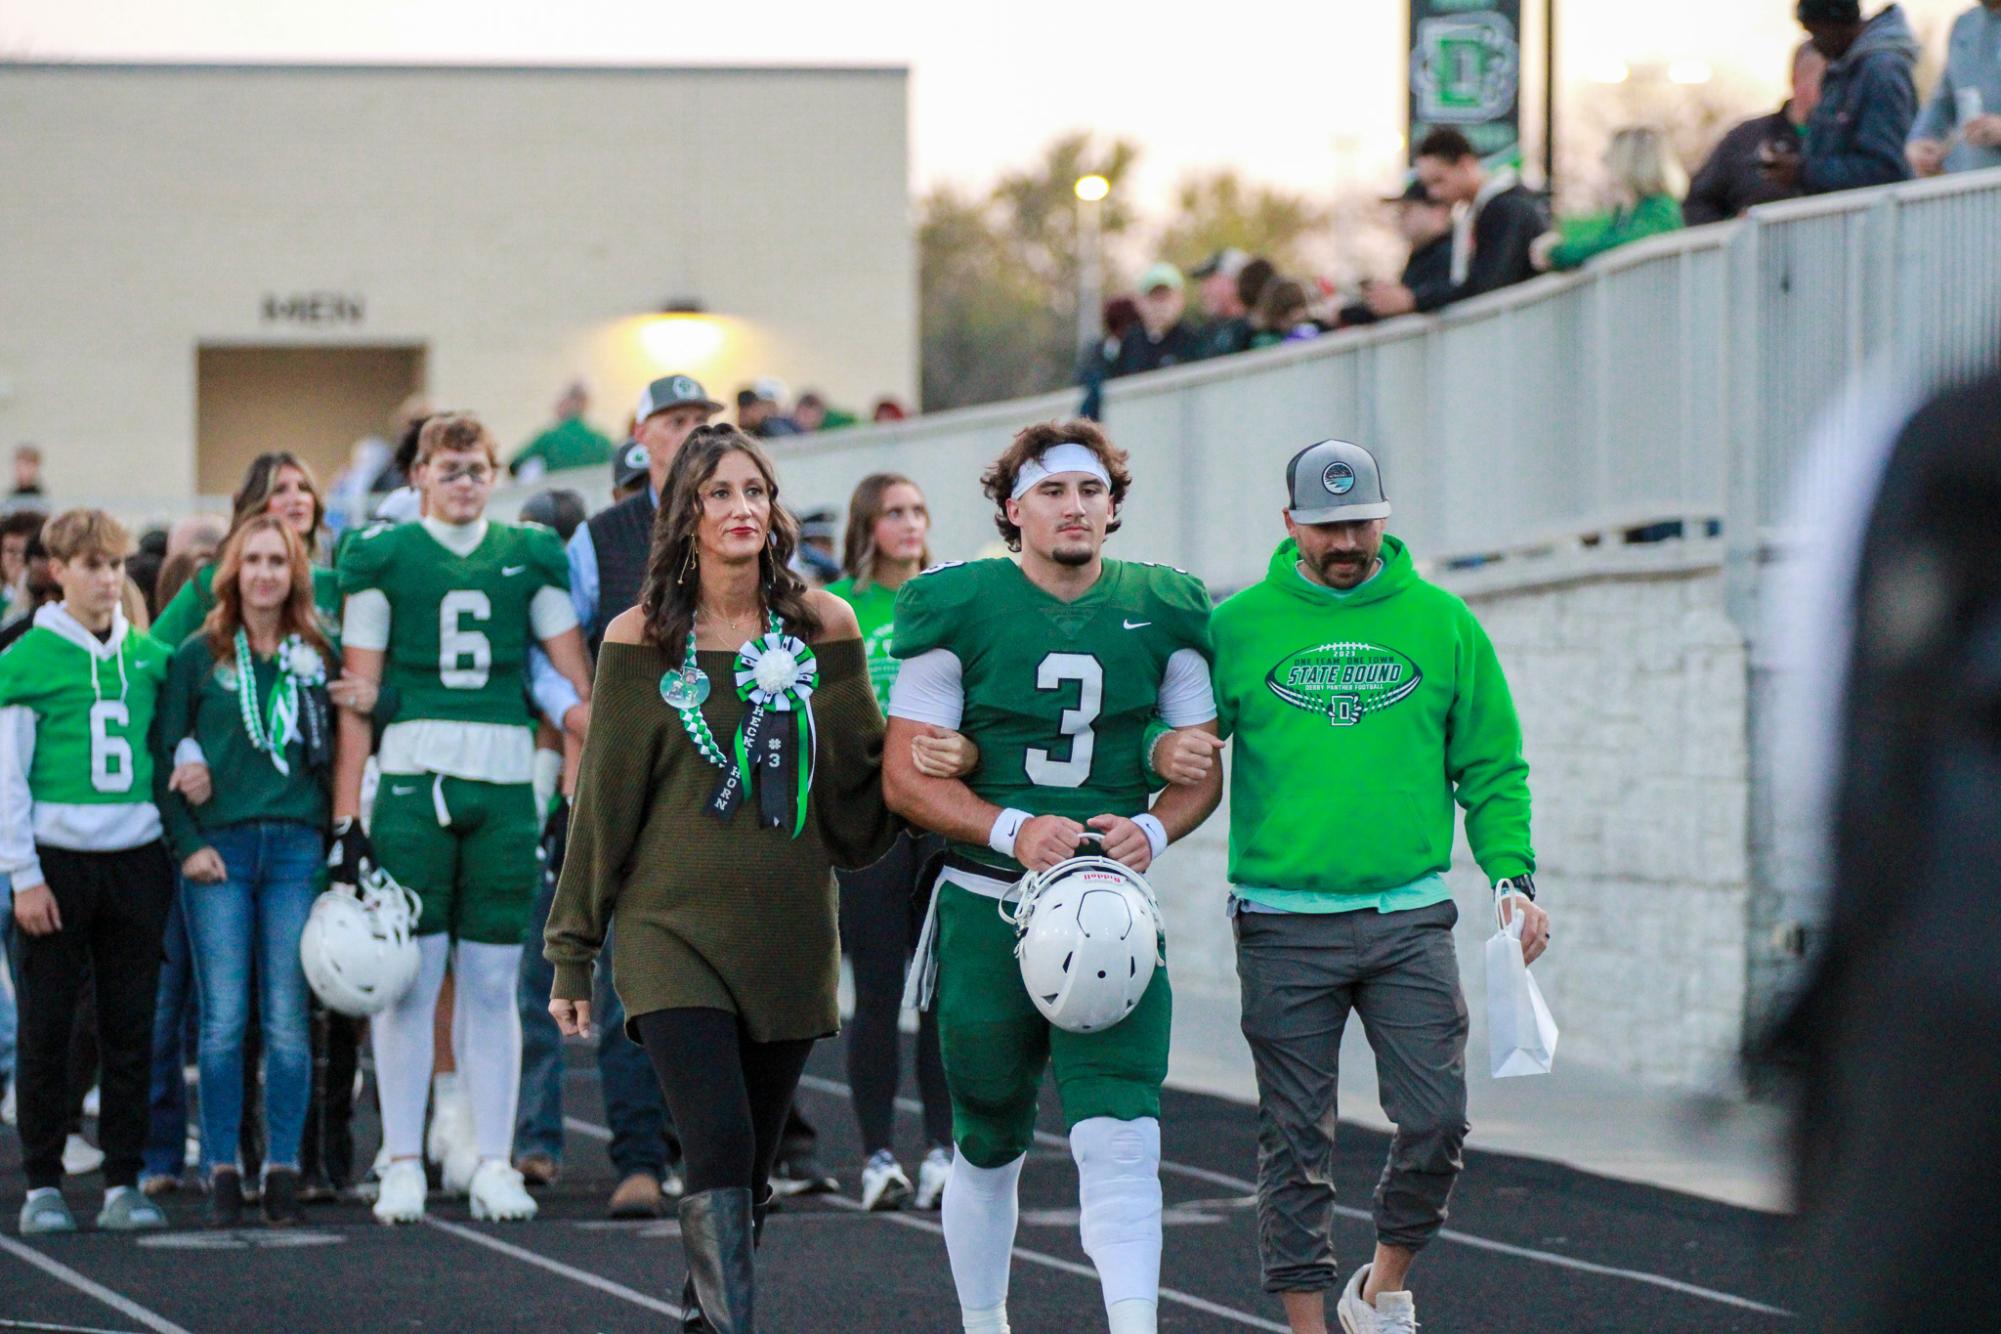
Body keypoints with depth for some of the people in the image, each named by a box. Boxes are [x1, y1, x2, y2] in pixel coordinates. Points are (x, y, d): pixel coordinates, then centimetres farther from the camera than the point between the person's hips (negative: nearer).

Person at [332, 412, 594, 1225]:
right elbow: (357, 695, 2)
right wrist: (345, 817, -3)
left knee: (493, 985, 4)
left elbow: (576, 681, 12)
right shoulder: (384, 558, 5)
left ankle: (493, 1165, 7)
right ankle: (403, 1165, 3)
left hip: (505, 789, 2)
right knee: (411, 978, -3)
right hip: (412, 778, -2)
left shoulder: (528, 557, 12)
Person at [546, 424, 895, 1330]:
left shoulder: (823, 626, 4)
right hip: (673, 931, -2)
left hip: (789, 936, 2)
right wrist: (572, 953, 5)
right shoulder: (642, 640, 0)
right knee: (721, 1148, -18)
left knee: (748, 1168, 9)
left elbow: (861, 788, 7)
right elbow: (603, 801, 4)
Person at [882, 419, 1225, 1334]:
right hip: (987, 906, -1)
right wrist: (1013, 829, -20)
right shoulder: (958, 609, -4)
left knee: (1119, 1137, -15)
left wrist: (1151, 830, -12)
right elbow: (906, 776, -5)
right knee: (988, 1146, 12)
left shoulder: (1162, 615, 4)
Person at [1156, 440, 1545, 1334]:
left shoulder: (1440, 623, 7)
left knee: (1436, 1118, -6)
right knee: (1296, 1135, 2)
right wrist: (1162, 752, -16)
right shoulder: (1238, 627, 4)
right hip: (1284, 929, -1)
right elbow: (1178, 736, 8)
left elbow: (1492, 768, 11)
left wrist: (1512, 876, 0)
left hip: (1410, 920, 1)